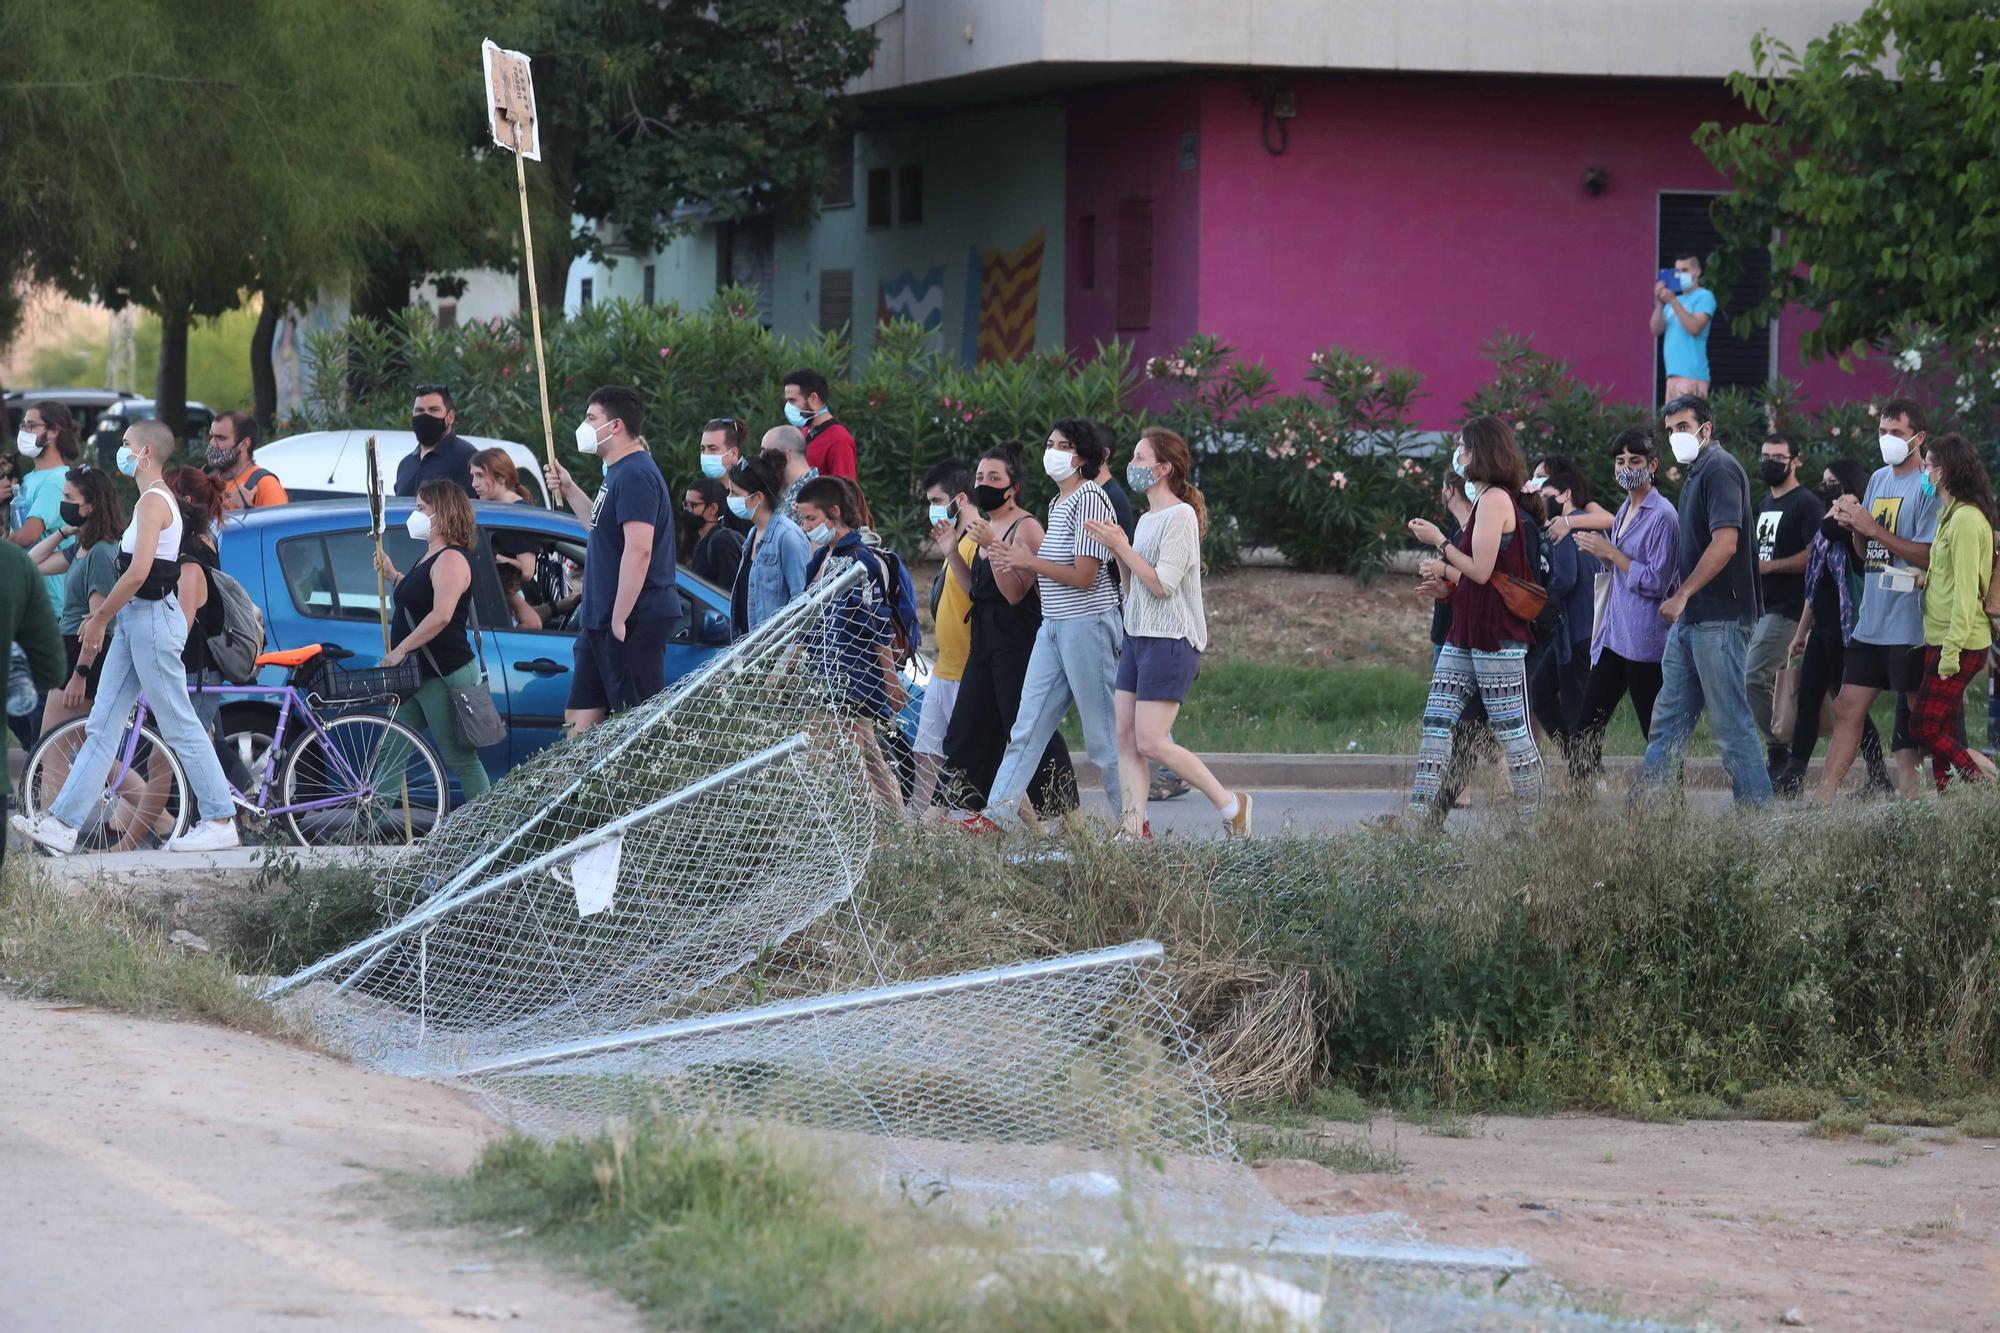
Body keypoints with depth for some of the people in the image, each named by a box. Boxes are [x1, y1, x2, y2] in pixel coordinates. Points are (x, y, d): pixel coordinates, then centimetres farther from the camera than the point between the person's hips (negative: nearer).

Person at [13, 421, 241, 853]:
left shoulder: (153, 501, -15)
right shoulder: (158, 499, 16)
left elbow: (138, 572, -24)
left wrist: (100, 618, -15)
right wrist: (101, 614, 16)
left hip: (152, 620, -10)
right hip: (137, 620, 10)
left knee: (179, 726, -4)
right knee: (102, 726, 7)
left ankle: (221, 822, 2)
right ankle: (62, 822, 7)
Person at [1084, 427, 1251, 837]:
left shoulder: (1180, 516, -11)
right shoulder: (1147, 519, 17)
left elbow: (1162, 584, -18)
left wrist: (1121, 546, -12)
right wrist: (1116, 548, 4)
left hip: (1170, 641, -9)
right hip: (1137, 635, 9)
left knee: (1150, 742, -12)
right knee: (1126, 738, 0)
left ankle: (1230, 804, -1)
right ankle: (1134, 827, -2)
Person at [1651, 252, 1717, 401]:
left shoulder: (1704, 297, 1)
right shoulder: (1676, 300, 22)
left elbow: (1695, 327, -14)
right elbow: (1656, 330, 11)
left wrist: (1672, 301, -15)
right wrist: (1659, 304, -4)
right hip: (1673, 373, 7)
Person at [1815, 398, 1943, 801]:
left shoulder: (1928, 486, -9)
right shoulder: (1878, 479, 15)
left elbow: (1929, 555, -18)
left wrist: (1873, 528, -18)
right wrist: (1852, 525, -1)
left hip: (1909, 627, -8)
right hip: (1870, 623, 8)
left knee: (1914, 720, -1)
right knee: (1847, 710, 6)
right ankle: (1823, 800, 7)